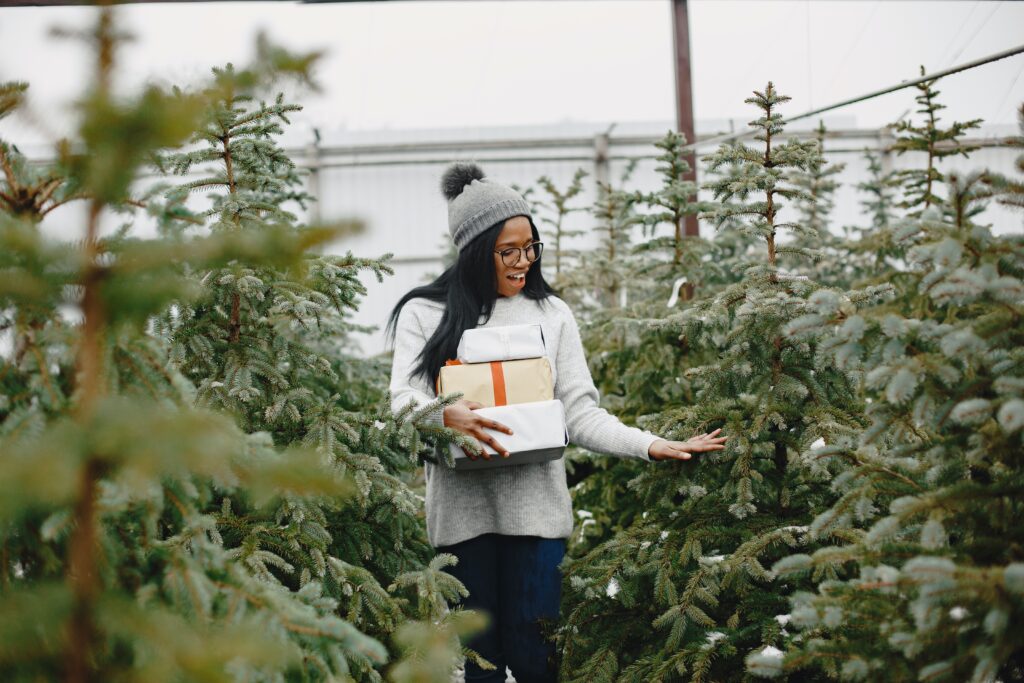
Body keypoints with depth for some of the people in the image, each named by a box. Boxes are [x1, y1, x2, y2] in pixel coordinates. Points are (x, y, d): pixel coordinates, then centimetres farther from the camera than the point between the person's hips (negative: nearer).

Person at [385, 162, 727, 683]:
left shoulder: (551, 313, 10)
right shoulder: (424, 314, 6)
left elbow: (581, 414, 5)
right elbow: (404, 401, -3)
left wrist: (652, 446, -9)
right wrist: (445, 416, -26)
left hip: (536, 507, 1)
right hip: (461, 508, -1)